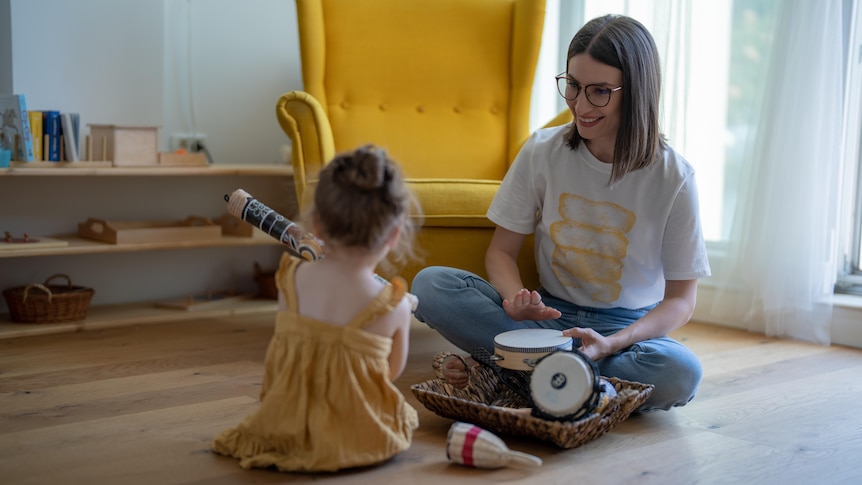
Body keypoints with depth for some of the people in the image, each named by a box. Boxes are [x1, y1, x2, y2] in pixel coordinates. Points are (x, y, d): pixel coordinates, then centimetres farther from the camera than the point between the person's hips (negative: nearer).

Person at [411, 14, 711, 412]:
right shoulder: (543, 151, -5)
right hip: (549, 314, 1)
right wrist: (516, 298, -23)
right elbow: (501, 250, 1)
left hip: (628, 327, -1)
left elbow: (681, 299, -8)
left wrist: (613, 343, -26)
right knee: (430, 284, -21)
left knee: (681, 374, -36)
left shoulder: (672, 177, -10)